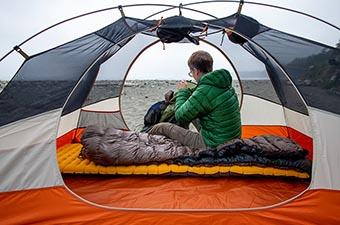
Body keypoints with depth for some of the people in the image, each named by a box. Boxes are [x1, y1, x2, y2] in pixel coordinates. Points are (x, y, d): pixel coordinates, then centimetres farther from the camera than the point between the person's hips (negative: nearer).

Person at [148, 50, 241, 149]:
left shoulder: (204, 92, -27)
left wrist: (182, 92, -1)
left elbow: (180, 116, -15)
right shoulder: (223, 83, 2)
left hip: (213, 144, -9)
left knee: (161, 127, -6)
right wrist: (188, 92, 16)